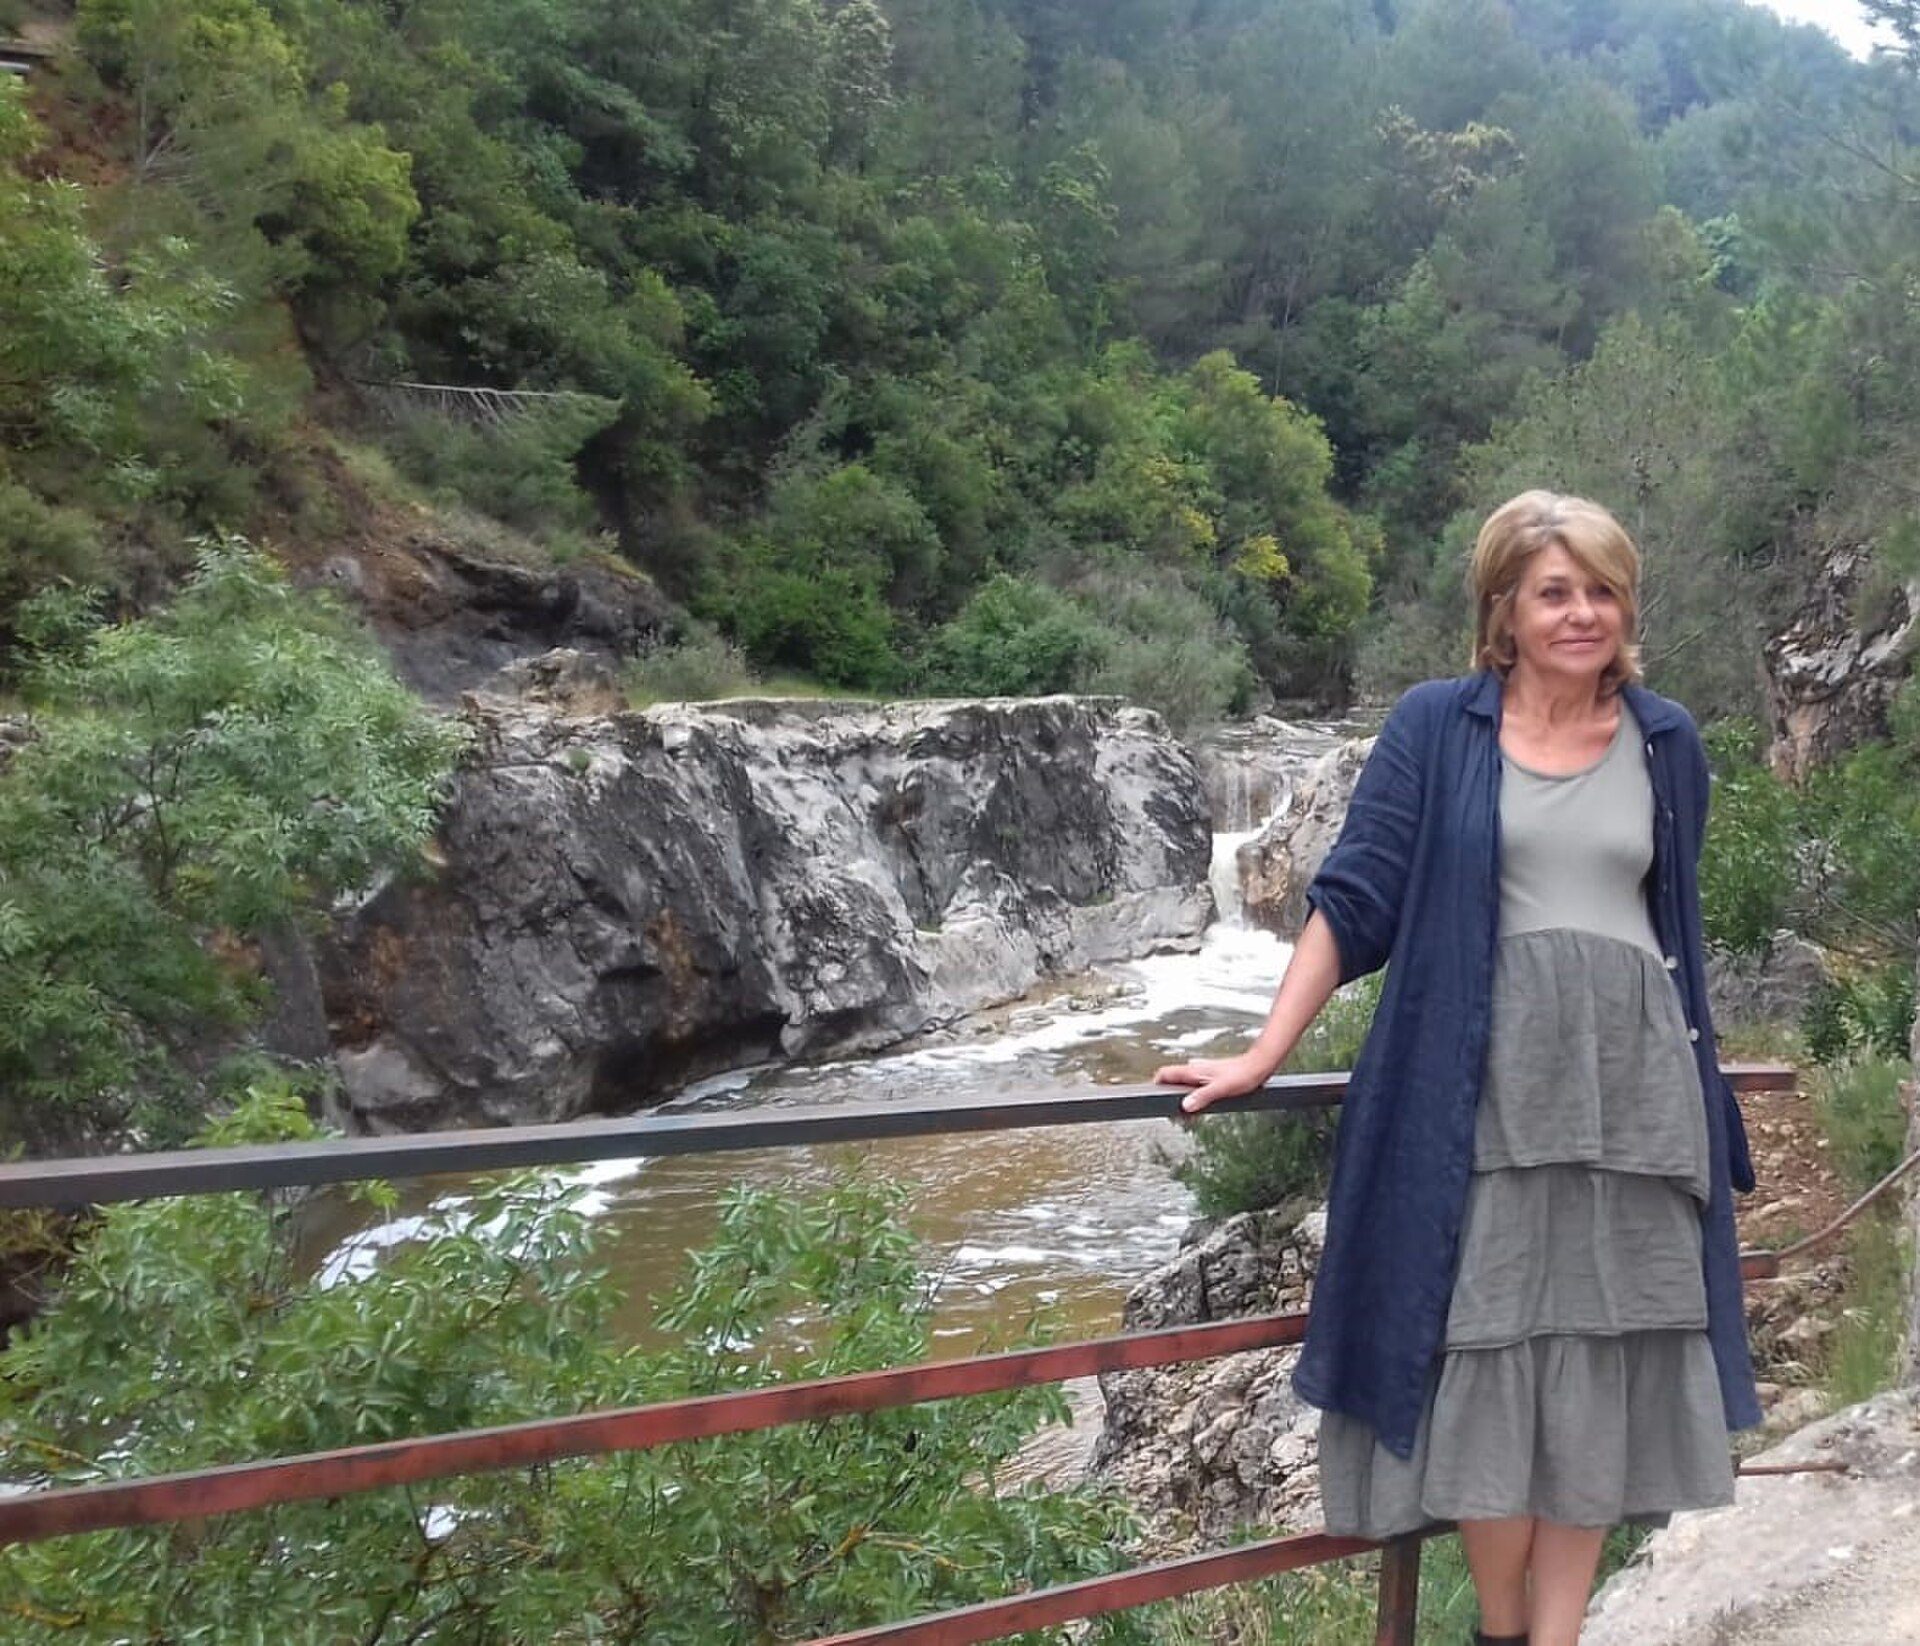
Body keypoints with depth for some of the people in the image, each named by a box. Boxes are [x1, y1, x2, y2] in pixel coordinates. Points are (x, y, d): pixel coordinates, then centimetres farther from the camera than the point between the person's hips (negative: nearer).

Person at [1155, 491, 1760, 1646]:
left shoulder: (1667, 741, 10)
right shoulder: (1436, 726, 0)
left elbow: (1680, 926, 18)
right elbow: (1353, 901, -3)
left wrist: (1703, 1081, 21)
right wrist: (1264, 1059, -8)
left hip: (1633, 1087, 3)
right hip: (1486, 1085, -3)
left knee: (1602, 1356, 6)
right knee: (1489, 1352, 0)